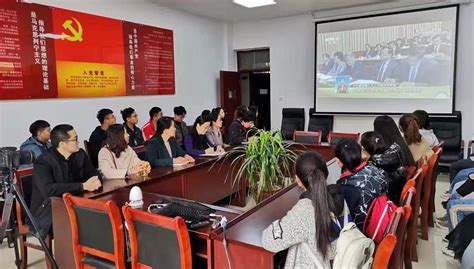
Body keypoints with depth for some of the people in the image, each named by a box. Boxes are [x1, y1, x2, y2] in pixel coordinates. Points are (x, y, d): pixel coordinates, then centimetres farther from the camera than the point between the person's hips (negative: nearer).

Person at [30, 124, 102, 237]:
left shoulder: (80, 155, 4)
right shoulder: (43, 162, -15)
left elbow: (93, 173, 12)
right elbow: (48, 189, -30)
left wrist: (95, 182, -13)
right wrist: (83, 186, -30)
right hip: (46, 213, -6)